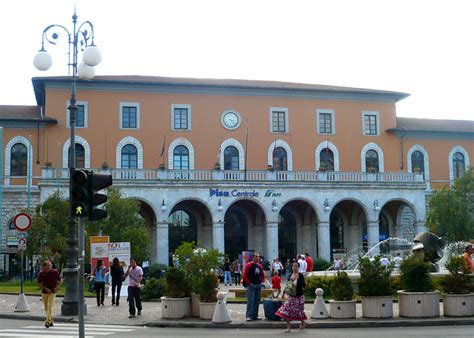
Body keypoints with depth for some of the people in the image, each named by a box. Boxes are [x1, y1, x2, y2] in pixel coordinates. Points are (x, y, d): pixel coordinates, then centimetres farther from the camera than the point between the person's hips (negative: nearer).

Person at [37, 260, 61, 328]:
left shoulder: (55, 272, -3)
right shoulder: (41, 274, 0)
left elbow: (59, 281, 6)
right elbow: (39, 283, 1)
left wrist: (57, 287, -10)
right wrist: (46, 289, -12)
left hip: (52, 292, -3)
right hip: (44, 292, 3)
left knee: (50, 307, -13)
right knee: (46, 308, 9)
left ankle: (48, 321, -18)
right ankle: (51, 321, 22)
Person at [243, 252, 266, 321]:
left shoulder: (260, 266, 12)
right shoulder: (249, 265, -6)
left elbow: (263, 275, 22)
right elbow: (245, 275, -9)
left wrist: (262, 281, 6)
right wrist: (249, 283, -12)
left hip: (258, 285, 6)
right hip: (251, 285, -6)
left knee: (257, 301, 9)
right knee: (250, 301, -10)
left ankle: (255, 315, 16)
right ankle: (249, 316, -9)